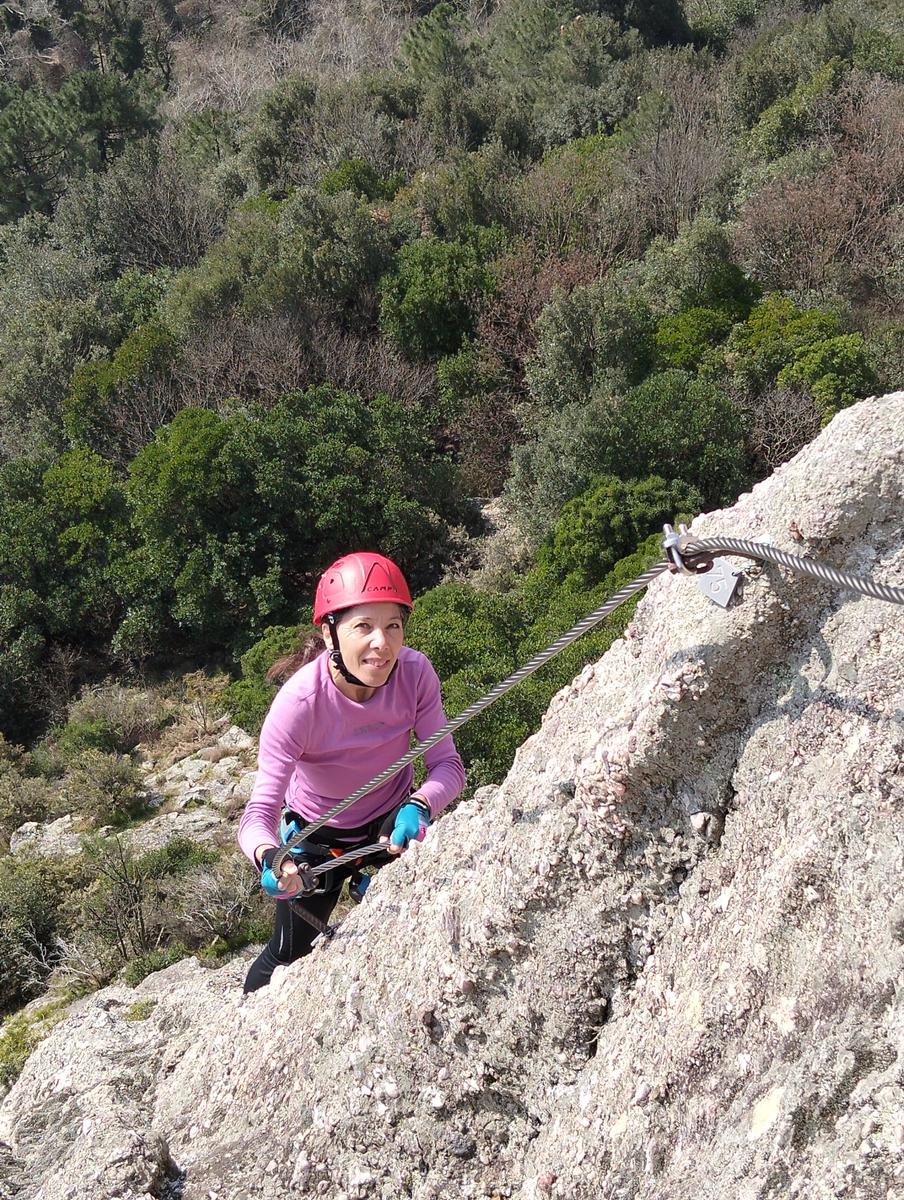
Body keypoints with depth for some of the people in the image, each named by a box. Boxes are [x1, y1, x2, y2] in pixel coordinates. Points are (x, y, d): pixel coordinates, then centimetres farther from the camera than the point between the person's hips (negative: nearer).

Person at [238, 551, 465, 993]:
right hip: (317, 837, -2)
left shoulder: (415, 671, -27)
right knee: (290, 953, 13)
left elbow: (448, 765, -23)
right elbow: (260, 812, -36)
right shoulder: (299, 702, -35)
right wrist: (269, 857, -58)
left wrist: (419, 805, -44)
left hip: (392, 824, 2)